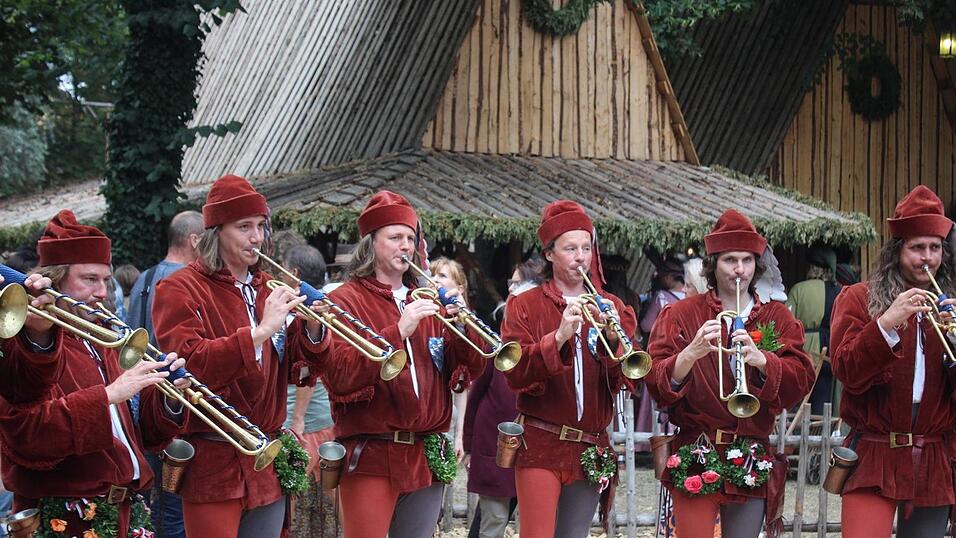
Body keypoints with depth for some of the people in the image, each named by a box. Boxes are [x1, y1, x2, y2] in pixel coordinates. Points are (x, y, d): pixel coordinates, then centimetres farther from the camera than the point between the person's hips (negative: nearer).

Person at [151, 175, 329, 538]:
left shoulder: (268, 289, 15)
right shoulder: (180, 290, -4)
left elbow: (294, 371, 13)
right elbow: (188, 364, -20)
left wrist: (311, 332, -8)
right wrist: (260, 331, -25)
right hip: (213, 464, -6)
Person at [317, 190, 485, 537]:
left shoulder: (426, 303, 15)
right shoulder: (345, 300, -1)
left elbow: (467, 372, 10)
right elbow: (339, 375, -16)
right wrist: (399, 331, -22)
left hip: (426, 458, 5)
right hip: (370, 459, -5)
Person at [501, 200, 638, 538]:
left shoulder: (611, 308, 11)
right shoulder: (524, 306, 3)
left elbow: (626, 381, -1)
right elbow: (515, 374, -11)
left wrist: (612, 340, -20)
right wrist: (559, 336, -25)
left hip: (591, 451, 3)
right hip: (541, 446, -3)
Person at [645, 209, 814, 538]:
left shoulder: (777, 318, 11)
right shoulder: (681, 314, 5)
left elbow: (801, 379, -3)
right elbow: (656, 384, -6)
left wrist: (760, 359, -22)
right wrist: (691, 354, -25)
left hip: (753, 462, 2)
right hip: (695, 459, -2)